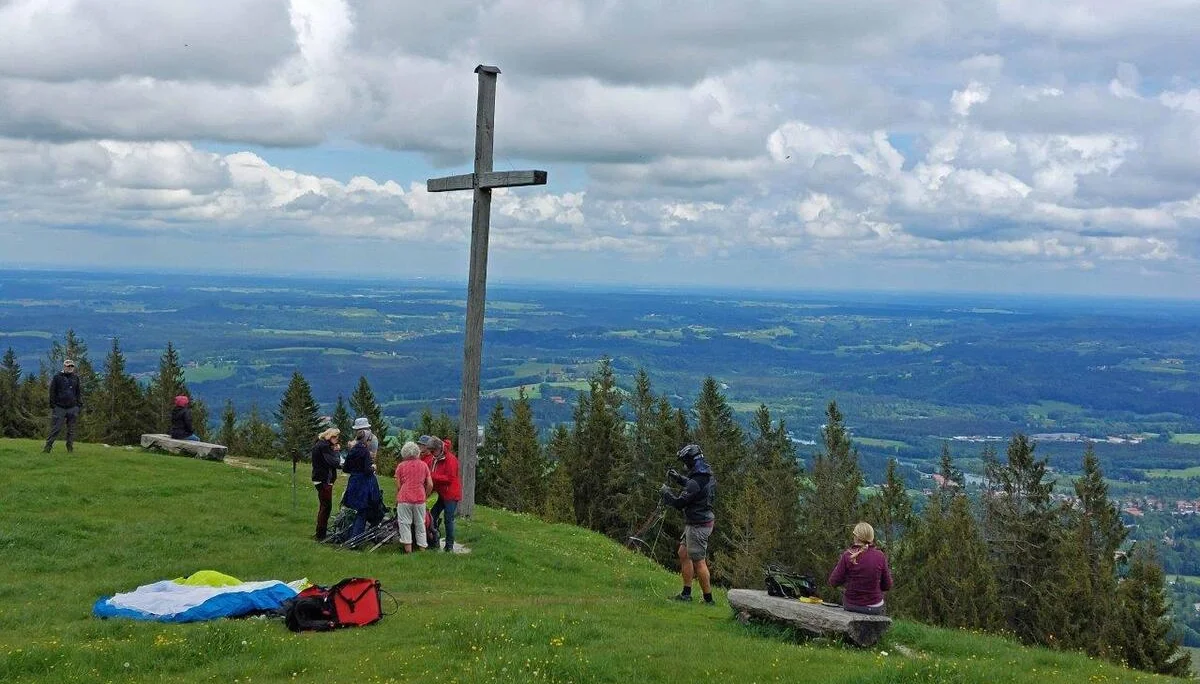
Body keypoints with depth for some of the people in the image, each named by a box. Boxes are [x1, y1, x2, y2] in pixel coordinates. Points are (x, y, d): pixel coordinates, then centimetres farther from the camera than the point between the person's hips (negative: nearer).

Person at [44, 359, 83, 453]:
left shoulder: (76, 378, 13)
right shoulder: (57, 377, 3)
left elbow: (79, 392, 18)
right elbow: (52, 392, 3)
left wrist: (80, 405, 9)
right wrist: (52, 405, -3)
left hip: (72, 408, 3)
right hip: (59, 407, -3)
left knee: (71, 430, 6)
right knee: (55, 428, -7)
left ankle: (70, 448, 12)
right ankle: (48, 446, -5)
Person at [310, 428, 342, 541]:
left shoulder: (320, 444, 14)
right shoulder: (324, 446, -18)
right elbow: (334, 462, -23)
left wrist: (334, 451, 1)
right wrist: (336, 451, -8)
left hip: (320, 479, 11)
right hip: (324, 480, -11)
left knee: (323, 506, 19)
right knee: (326, 506, -5)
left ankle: (320, 532, 28)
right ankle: (320, 534, -3)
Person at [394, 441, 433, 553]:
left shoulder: (401, 466, 3)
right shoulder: (423, 465, 8)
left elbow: (398, 486, 4)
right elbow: (430, 485, 5)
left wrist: (397, 499, 18)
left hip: (404, 499, -2)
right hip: (420, 499, 2)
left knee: (405, 524, 2)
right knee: (420, 524, 11)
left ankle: (408, 550, -3)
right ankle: (422, 548, 12)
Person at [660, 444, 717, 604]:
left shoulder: (697, 482, -26)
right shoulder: (708, 474, 4)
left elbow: (679, 503, -21)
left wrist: (665, 492, -5)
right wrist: (678, 478, 15)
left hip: (698, 525, -10)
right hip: (703, 520, 10)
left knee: (698, 561, -2)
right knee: (683, 553, 16)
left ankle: (708, 599, 6)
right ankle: (686, 593, 21)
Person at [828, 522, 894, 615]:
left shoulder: (847, 555, -13)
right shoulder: (880, 556, -10)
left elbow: (833, 582, -7)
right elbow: (887, 585, -2)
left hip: (851, 606, 0)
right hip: (874, 608, 1)